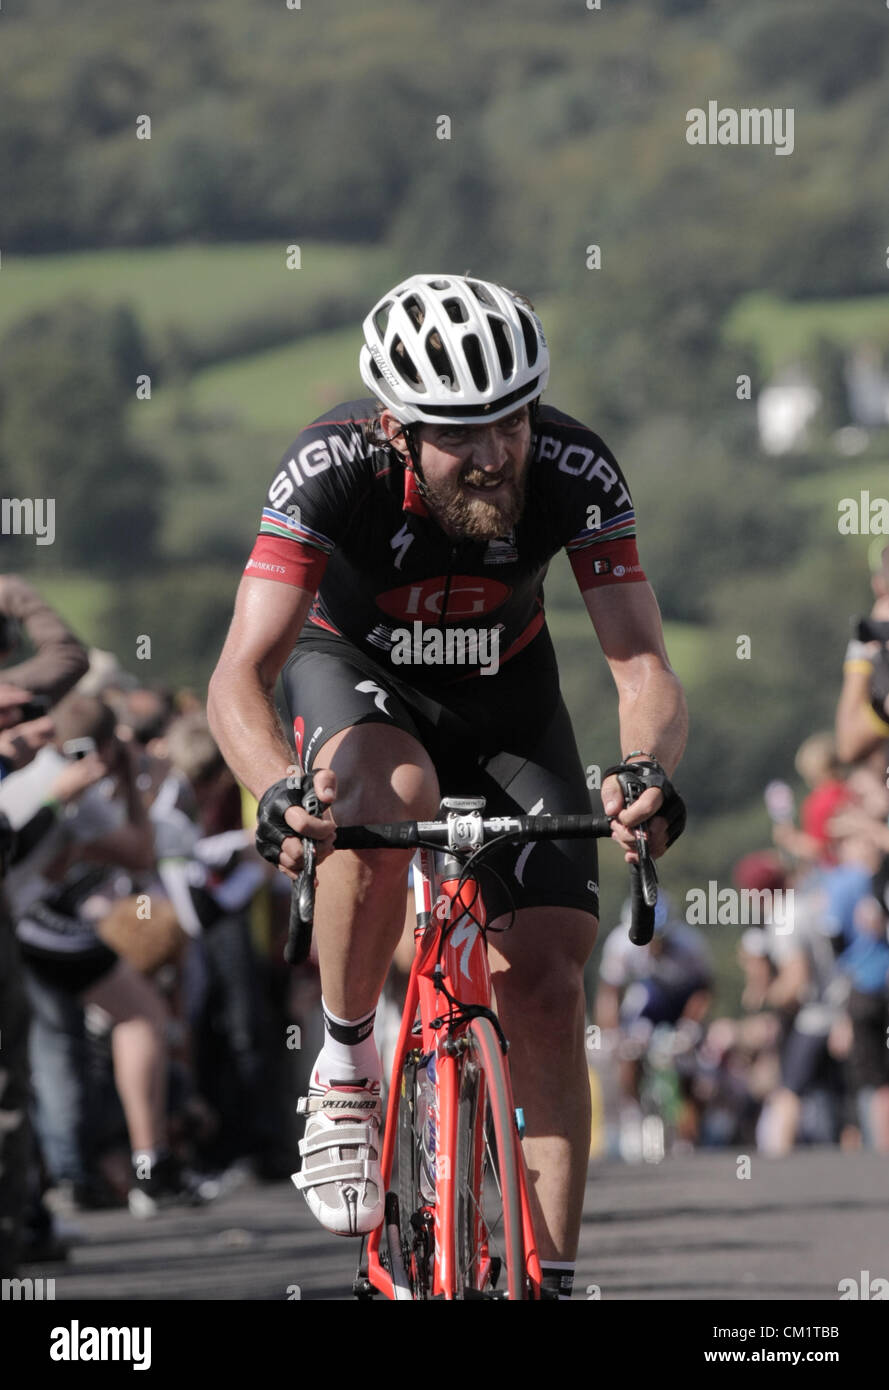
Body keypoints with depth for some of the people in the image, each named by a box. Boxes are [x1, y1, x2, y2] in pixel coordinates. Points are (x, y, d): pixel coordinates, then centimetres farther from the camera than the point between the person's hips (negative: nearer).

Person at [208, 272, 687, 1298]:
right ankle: (345, 1066, -15)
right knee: (389, 798, -38)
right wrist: (279, 789, -60)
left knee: (544, 980, -12)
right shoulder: (331, 469, -34)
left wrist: (646, 770, -55)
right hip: (354, 670, -2)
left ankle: (551, 1277, -8)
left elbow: (643, 665, -33)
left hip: (505, 693, 2)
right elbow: (240, 677, -39)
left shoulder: (574, 471, -30)